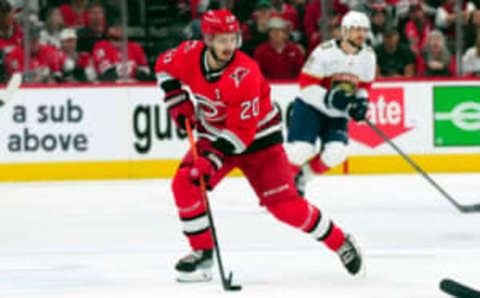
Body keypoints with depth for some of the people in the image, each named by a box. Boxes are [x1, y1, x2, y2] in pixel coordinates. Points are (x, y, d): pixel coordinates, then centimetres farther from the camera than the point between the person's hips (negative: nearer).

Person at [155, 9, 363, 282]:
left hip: (258, 136, -5)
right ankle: (202, 253, -1)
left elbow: (242, 131, -29)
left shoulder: (244, 75, -31)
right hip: (214, 132, 5)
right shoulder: (190, 55, -16)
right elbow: (165, 66, 10)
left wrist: (214, 157, -35)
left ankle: (340, 241, 9)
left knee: (284, 204, -9)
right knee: (185, 184, -15)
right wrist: (177, 100, -2)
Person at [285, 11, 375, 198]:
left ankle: (300, 179, 8)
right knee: (300, 151, -21)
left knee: (336, 152, -16)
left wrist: (361, 103, -7)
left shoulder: (368, 56, -1)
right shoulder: (325, 51, -19)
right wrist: (329, 98, -31)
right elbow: (305, 84, -18)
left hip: (338, 115, 5)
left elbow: (364, 85, 13)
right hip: (310, 107, -5)